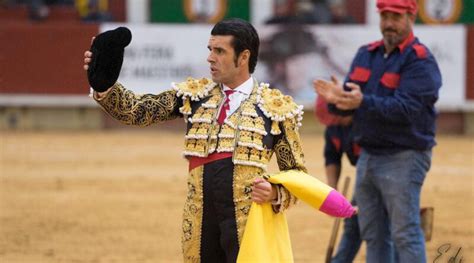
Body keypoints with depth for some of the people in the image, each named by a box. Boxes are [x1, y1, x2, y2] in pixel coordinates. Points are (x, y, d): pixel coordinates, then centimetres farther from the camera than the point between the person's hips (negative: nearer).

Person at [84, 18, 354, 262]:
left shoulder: (275, 107, 1)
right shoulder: (194, 94, 10)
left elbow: (296, 171, 6)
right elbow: (138, 110, 4)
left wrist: (276, 192, -15)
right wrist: (105, 85, -13)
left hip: (248, 222, -4)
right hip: (200, 221, 4)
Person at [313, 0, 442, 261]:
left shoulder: (420, 60, -11)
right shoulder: (366, 54, 13)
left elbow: (406, 108, -23)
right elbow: (348, 105, 10)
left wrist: (364, 102, -35)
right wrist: (337, 98, -14)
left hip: (403, 159, -8)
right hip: (368, 156, 8)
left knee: (405, 234, -10)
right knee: (373, 234, 13)